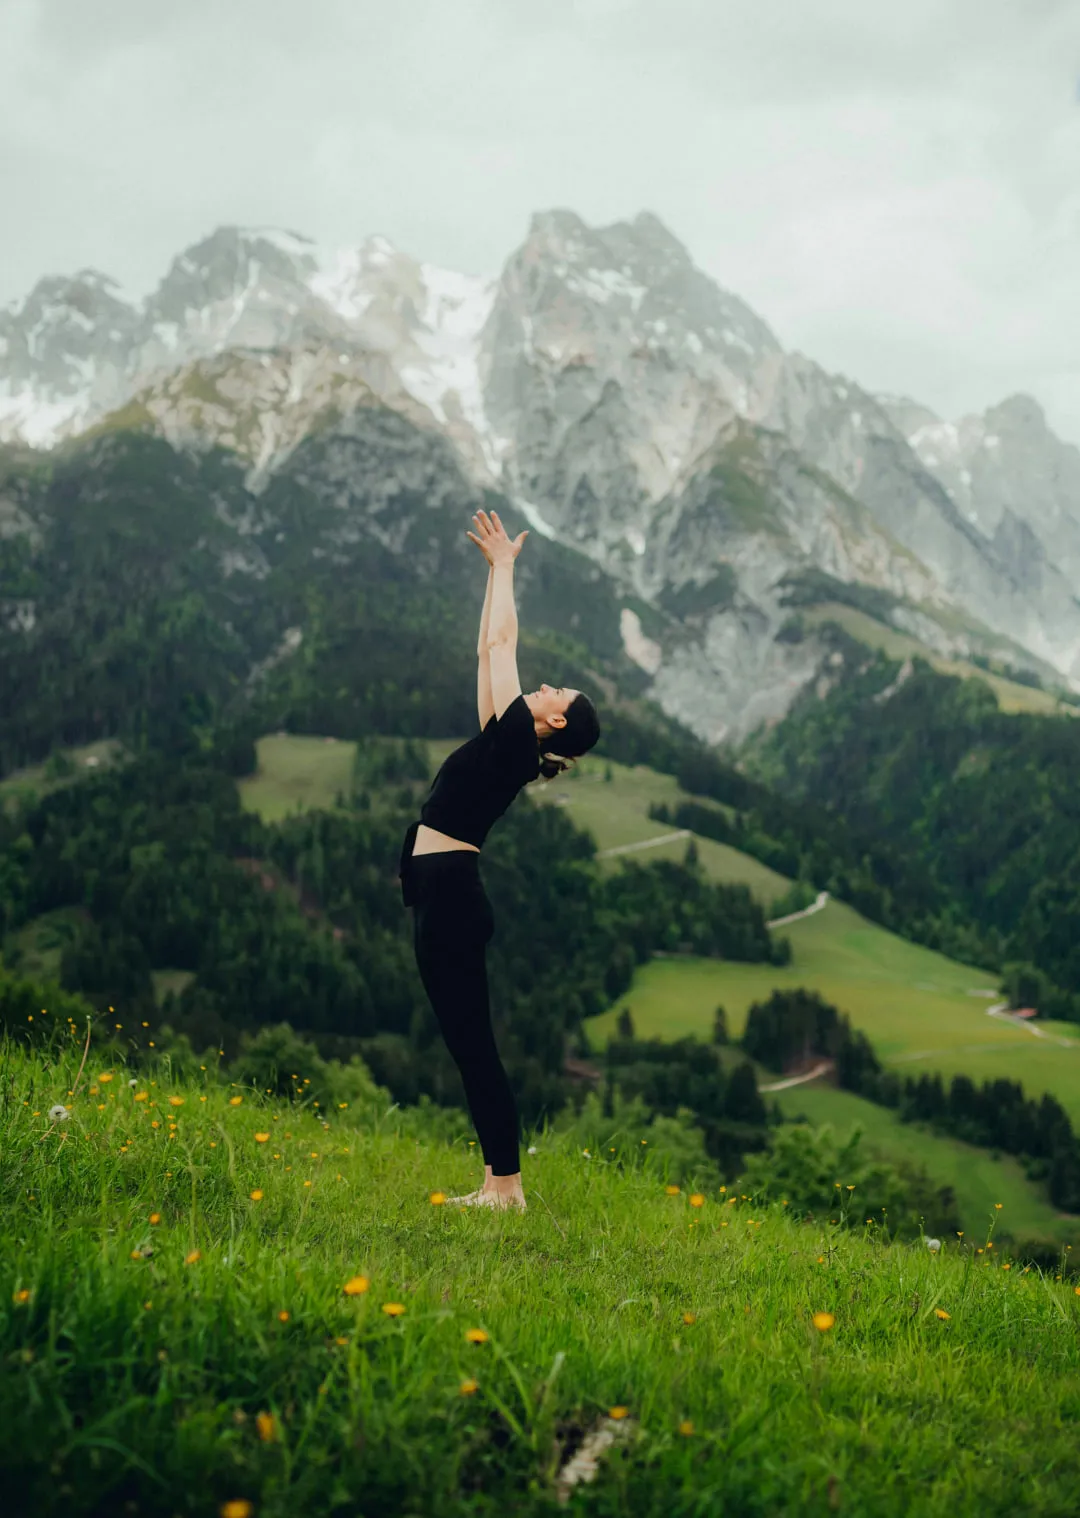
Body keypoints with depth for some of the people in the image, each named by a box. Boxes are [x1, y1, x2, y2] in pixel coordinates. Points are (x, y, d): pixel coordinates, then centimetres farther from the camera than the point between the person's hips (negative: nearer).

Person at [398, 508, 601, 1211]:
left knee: (471, 1042, -7)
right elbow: (492, 649, 21)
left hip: (451, 896, -10)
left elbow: (500, 642, -4)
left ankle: (508, 1186, -3)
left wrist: (504, 567, 6)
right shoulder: (509, 744, 14)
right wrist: (497, 571, 24)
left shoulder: (515, 741, -8)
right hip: (446, 894, 10)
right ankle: (498, 1179, 14)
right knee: (469, 1045, 10)